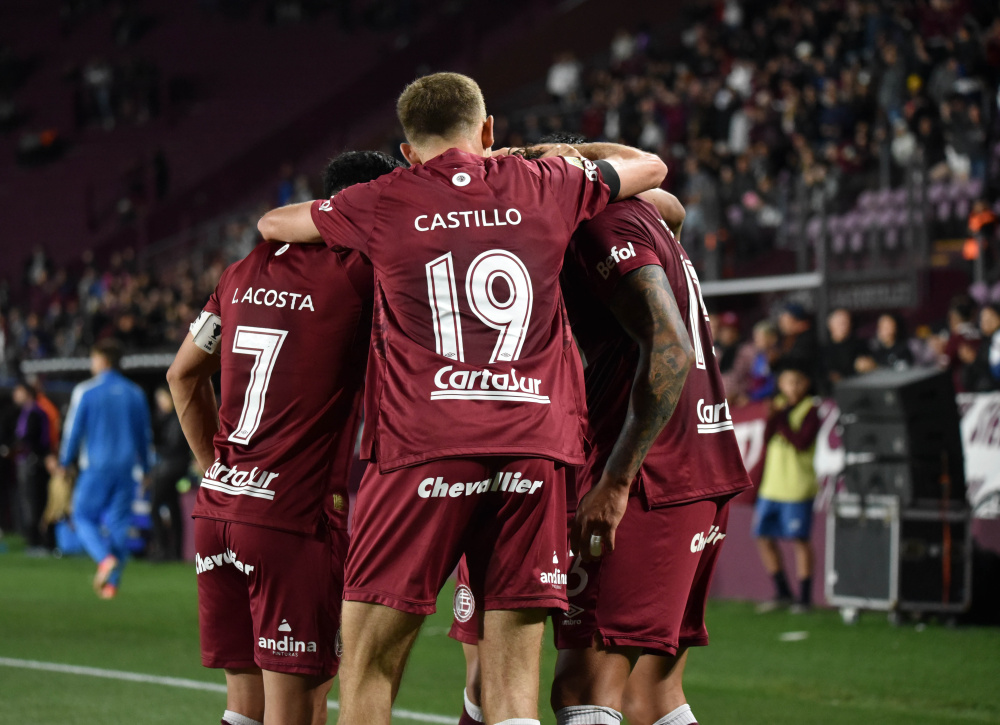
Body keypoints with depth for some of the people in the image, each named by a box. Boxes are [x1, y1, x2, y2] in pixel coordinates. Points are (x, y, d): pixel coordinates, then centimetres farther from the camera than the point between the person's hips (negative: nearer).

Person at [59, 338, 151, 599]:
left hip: (95, 467, -3)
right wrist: (145, 467, 21)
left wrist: (64, 463, 9)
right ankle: (112, 582, 0)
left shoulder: (85, 392, -5)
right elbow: (143, 433, 11)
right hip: (125, 468, 4)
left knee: (84, 516, 8)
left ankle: (105, 558, -18)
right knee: (119, 523, 6)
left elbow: (73, 430, -2)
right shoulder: (135, 393, 6)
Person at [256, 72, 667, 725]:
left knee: (368, 669, 3)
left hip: (424, 444, -2)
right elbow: (650, 167, 33)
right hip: (533, 445, 2)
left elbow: (272, 224, 26)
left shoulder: (385, 201, 8)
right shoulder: (543, 187, 13)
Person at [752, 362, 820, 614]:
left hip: (797, 488, -6)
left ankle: (804, 597, 6)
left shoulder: (810, 411, -6)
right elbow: (766, 436, -1)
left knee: (799, 539, -3)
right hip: (771, 486, 6)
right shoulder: (778, 405, 11)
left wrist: (781, 420, -10)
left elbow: (802, 442, -17)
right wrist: (774, 415, -16)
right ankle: (782, 593, 21)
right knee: (763, 538, 8)